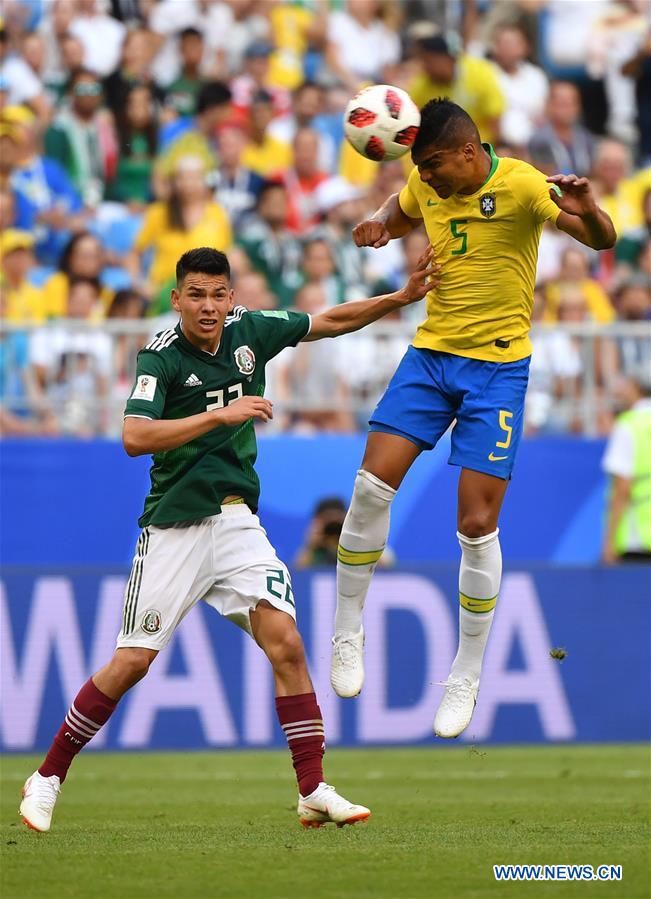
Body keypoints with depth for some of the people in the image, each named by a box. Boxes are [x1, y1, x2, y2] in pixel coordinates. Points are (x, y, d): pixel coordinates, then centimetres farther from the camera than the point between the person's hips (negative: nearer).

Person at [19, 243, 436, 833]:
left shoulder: (249, 331, 3)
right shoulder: (161, 357, -12)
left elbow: (329, 322, 18)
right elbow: (135, 437, -27)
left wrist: (402, 298, 11)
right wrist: (219, 414, -30)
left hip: (237, 519, 4)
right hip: (174, 528, -4)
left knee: (285, 641, -12)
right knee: (132, 661, -6)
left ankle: (314, 791, -10)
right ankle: (48, 778, 10)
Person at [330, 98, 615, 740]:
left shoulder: (520, 185, -15)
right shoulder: (426, 184, 2)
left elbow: (603, 240, -21)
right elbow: (402, 212, 26)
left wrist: (588, 212, -45)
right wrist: (379, 224, 1)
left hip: (497, 367, -5)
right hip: (430, 353, 5)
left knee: (477, 525, -6)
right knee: (372, 485, -10)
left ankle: (467, 676, 9)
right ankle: (347, 632, 8)